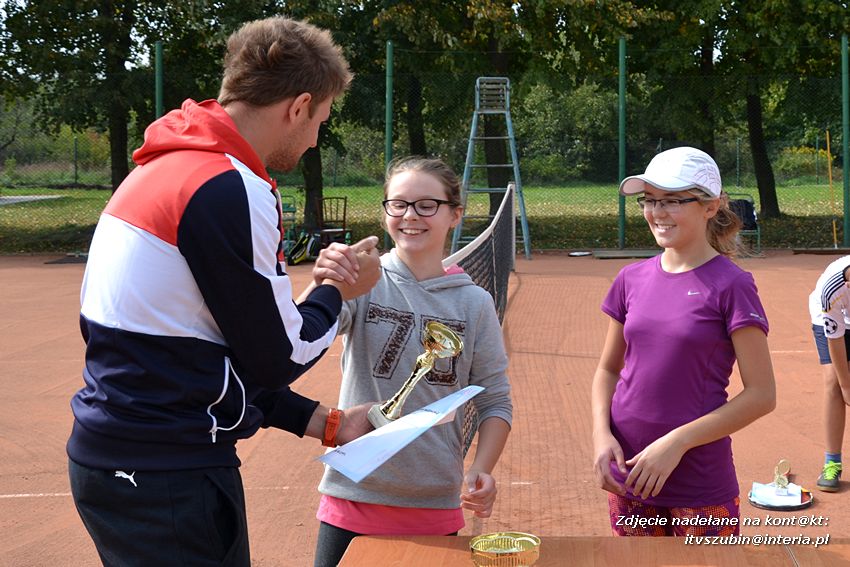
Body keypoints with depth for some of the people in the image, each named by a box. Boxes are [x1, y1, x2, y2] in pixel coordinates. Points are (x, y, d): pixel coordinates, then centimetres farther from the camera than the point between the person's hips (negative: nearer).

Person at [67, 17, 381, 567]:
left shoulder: (163, 168, 12)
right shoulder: (232, 190, -19)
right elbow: (277, 360, -13)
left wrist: (323, 422, 13)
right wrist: (336, 292, 6)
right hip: (168, 479, -9)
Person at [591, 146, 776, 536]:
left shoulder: (730, 285, -9)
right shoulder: (632, 280, 5)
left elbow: (761, 395, -11)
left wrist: (677, 442, -17)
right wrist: (601, 434, -3)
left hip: (701, 484, -4)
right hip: (629, 473, 5)